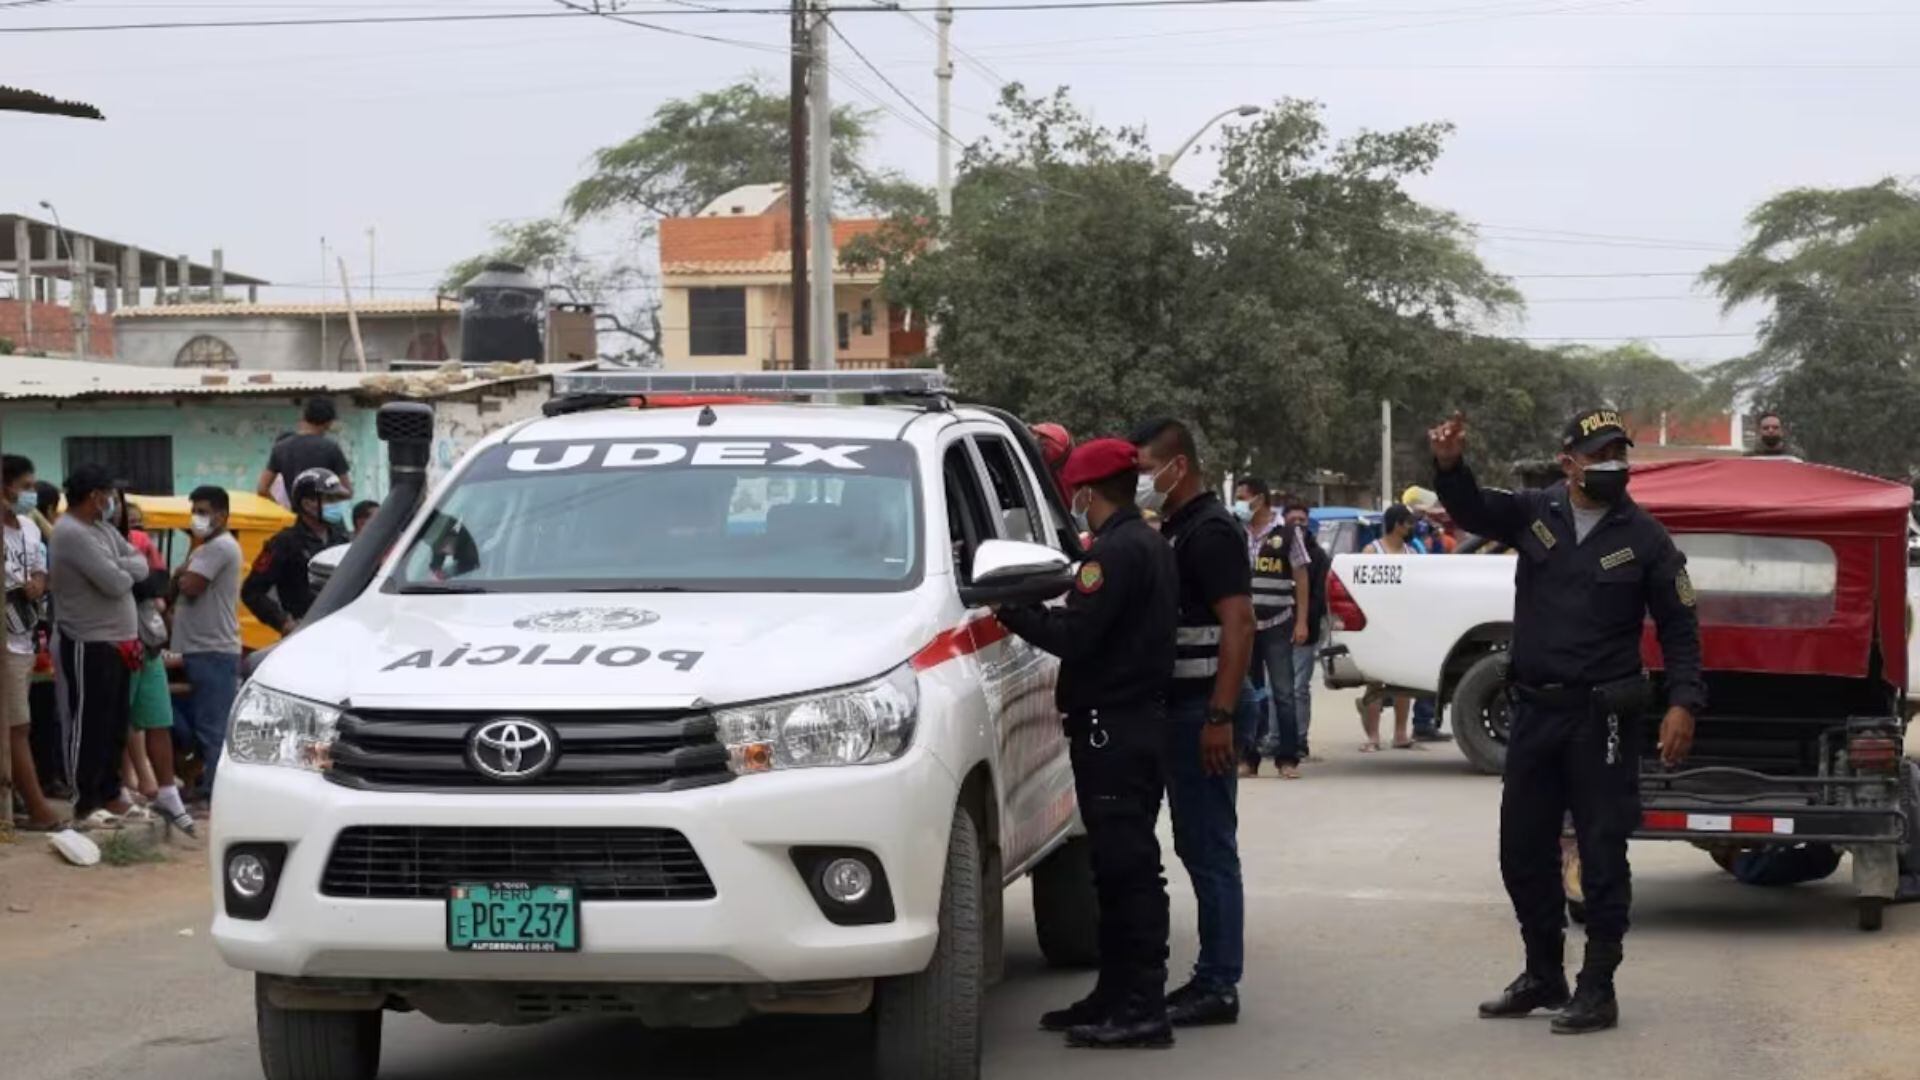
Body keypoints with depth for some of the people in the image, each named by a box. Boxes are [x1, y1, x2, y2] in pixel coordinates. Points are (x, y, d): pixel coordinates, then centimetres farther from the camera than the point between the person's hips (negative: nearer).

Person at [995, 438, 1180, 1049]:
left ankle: (1141, 1009, -10)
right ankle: (1118, 996, 22)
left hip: (1112, 727, -11)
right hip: (1145, 720, 11)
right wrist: (1030, 609, 15)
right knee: (1126, 866, 15)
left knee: (1128, 867, -10)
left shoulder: (1115, 551, -15)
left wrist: (1010, 610, -10)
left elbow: (1074, 636, -22)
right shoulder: (1152, 546, 17)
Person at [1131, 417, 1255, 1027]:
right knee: (1196, 846, 12)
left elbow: (1239, 626, -19)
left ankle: (1218, 987, -4)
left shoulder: (1212, 531, -12)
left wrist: (1220, 716, -24)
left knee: (1210, 849, -7)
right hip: (1177, 705, 10)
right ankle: (1211, 977, 18)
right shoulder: (1173, 530, 17)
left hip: (1202, 709, -10)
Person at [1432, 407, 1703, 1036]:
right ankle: (1543, 976, 28)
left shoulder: (1643, 537, -3)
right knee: (1522, 849, 13)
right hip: (1534, 709, 4)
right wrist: (1450, 466, -30)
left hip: (1602, 717, -4)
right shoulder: (1535, 514, 4)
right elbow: (1472, 510, -9)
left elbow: (1679, 627, -1)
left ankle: (1598, 990, 8)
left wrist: (1683, 702, -13)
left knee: (1601, 854, -1)